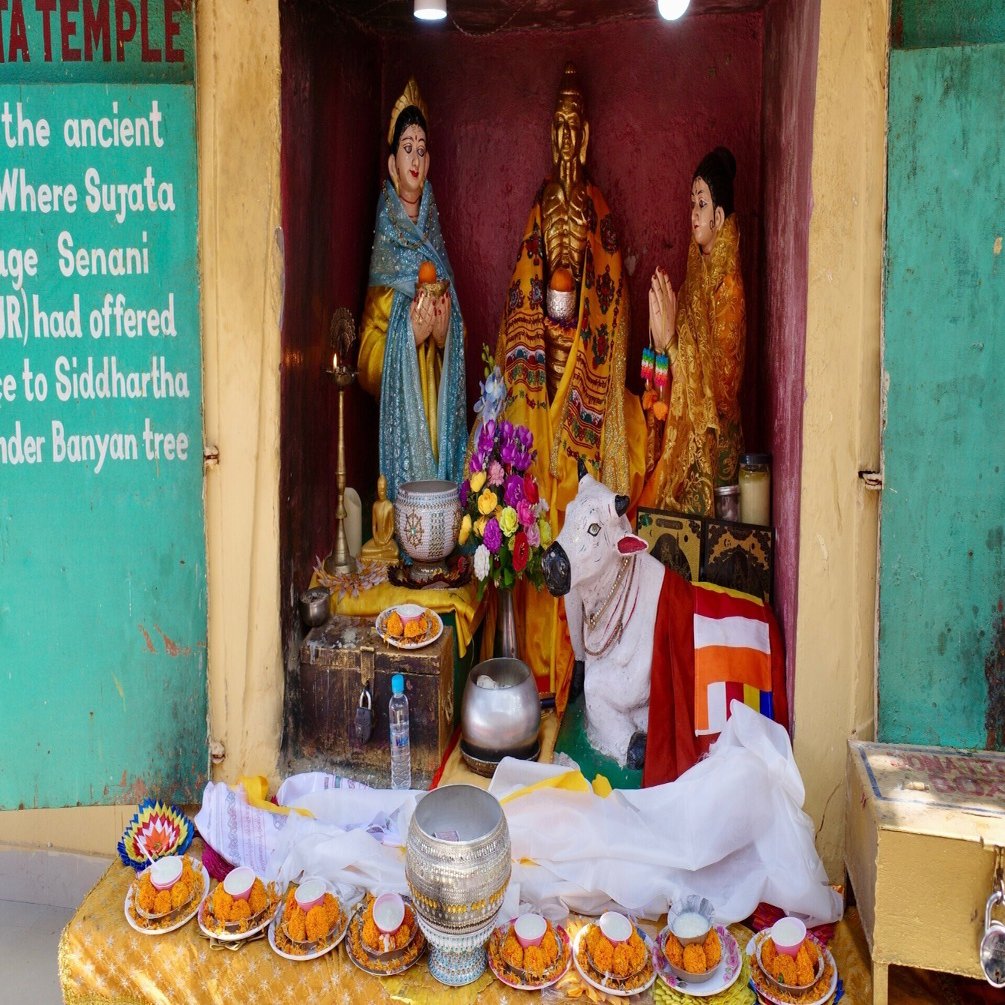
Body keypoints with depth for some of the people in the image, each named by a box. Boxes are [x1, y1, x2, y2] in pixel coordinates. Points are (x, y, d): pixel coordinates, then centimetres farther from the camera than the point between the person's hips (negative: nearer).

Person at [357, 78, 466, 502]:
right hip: (400, 411, -5)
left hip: (439, 404, 5)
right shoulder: (384, 247, -4)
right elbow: (368, 360, -7)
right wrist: (411, 333, -21)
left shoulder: (435, 240, 12)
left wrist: (443, 331, -6)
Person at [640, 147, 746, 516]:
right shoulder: (695, 276, 9)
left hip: (711, 444, -6)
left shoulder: (729, 289, -14)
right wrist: (660, 336, -7)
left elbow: (719, 386, -19)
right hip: (681, 432, 6)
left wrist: (671, 341, -27)